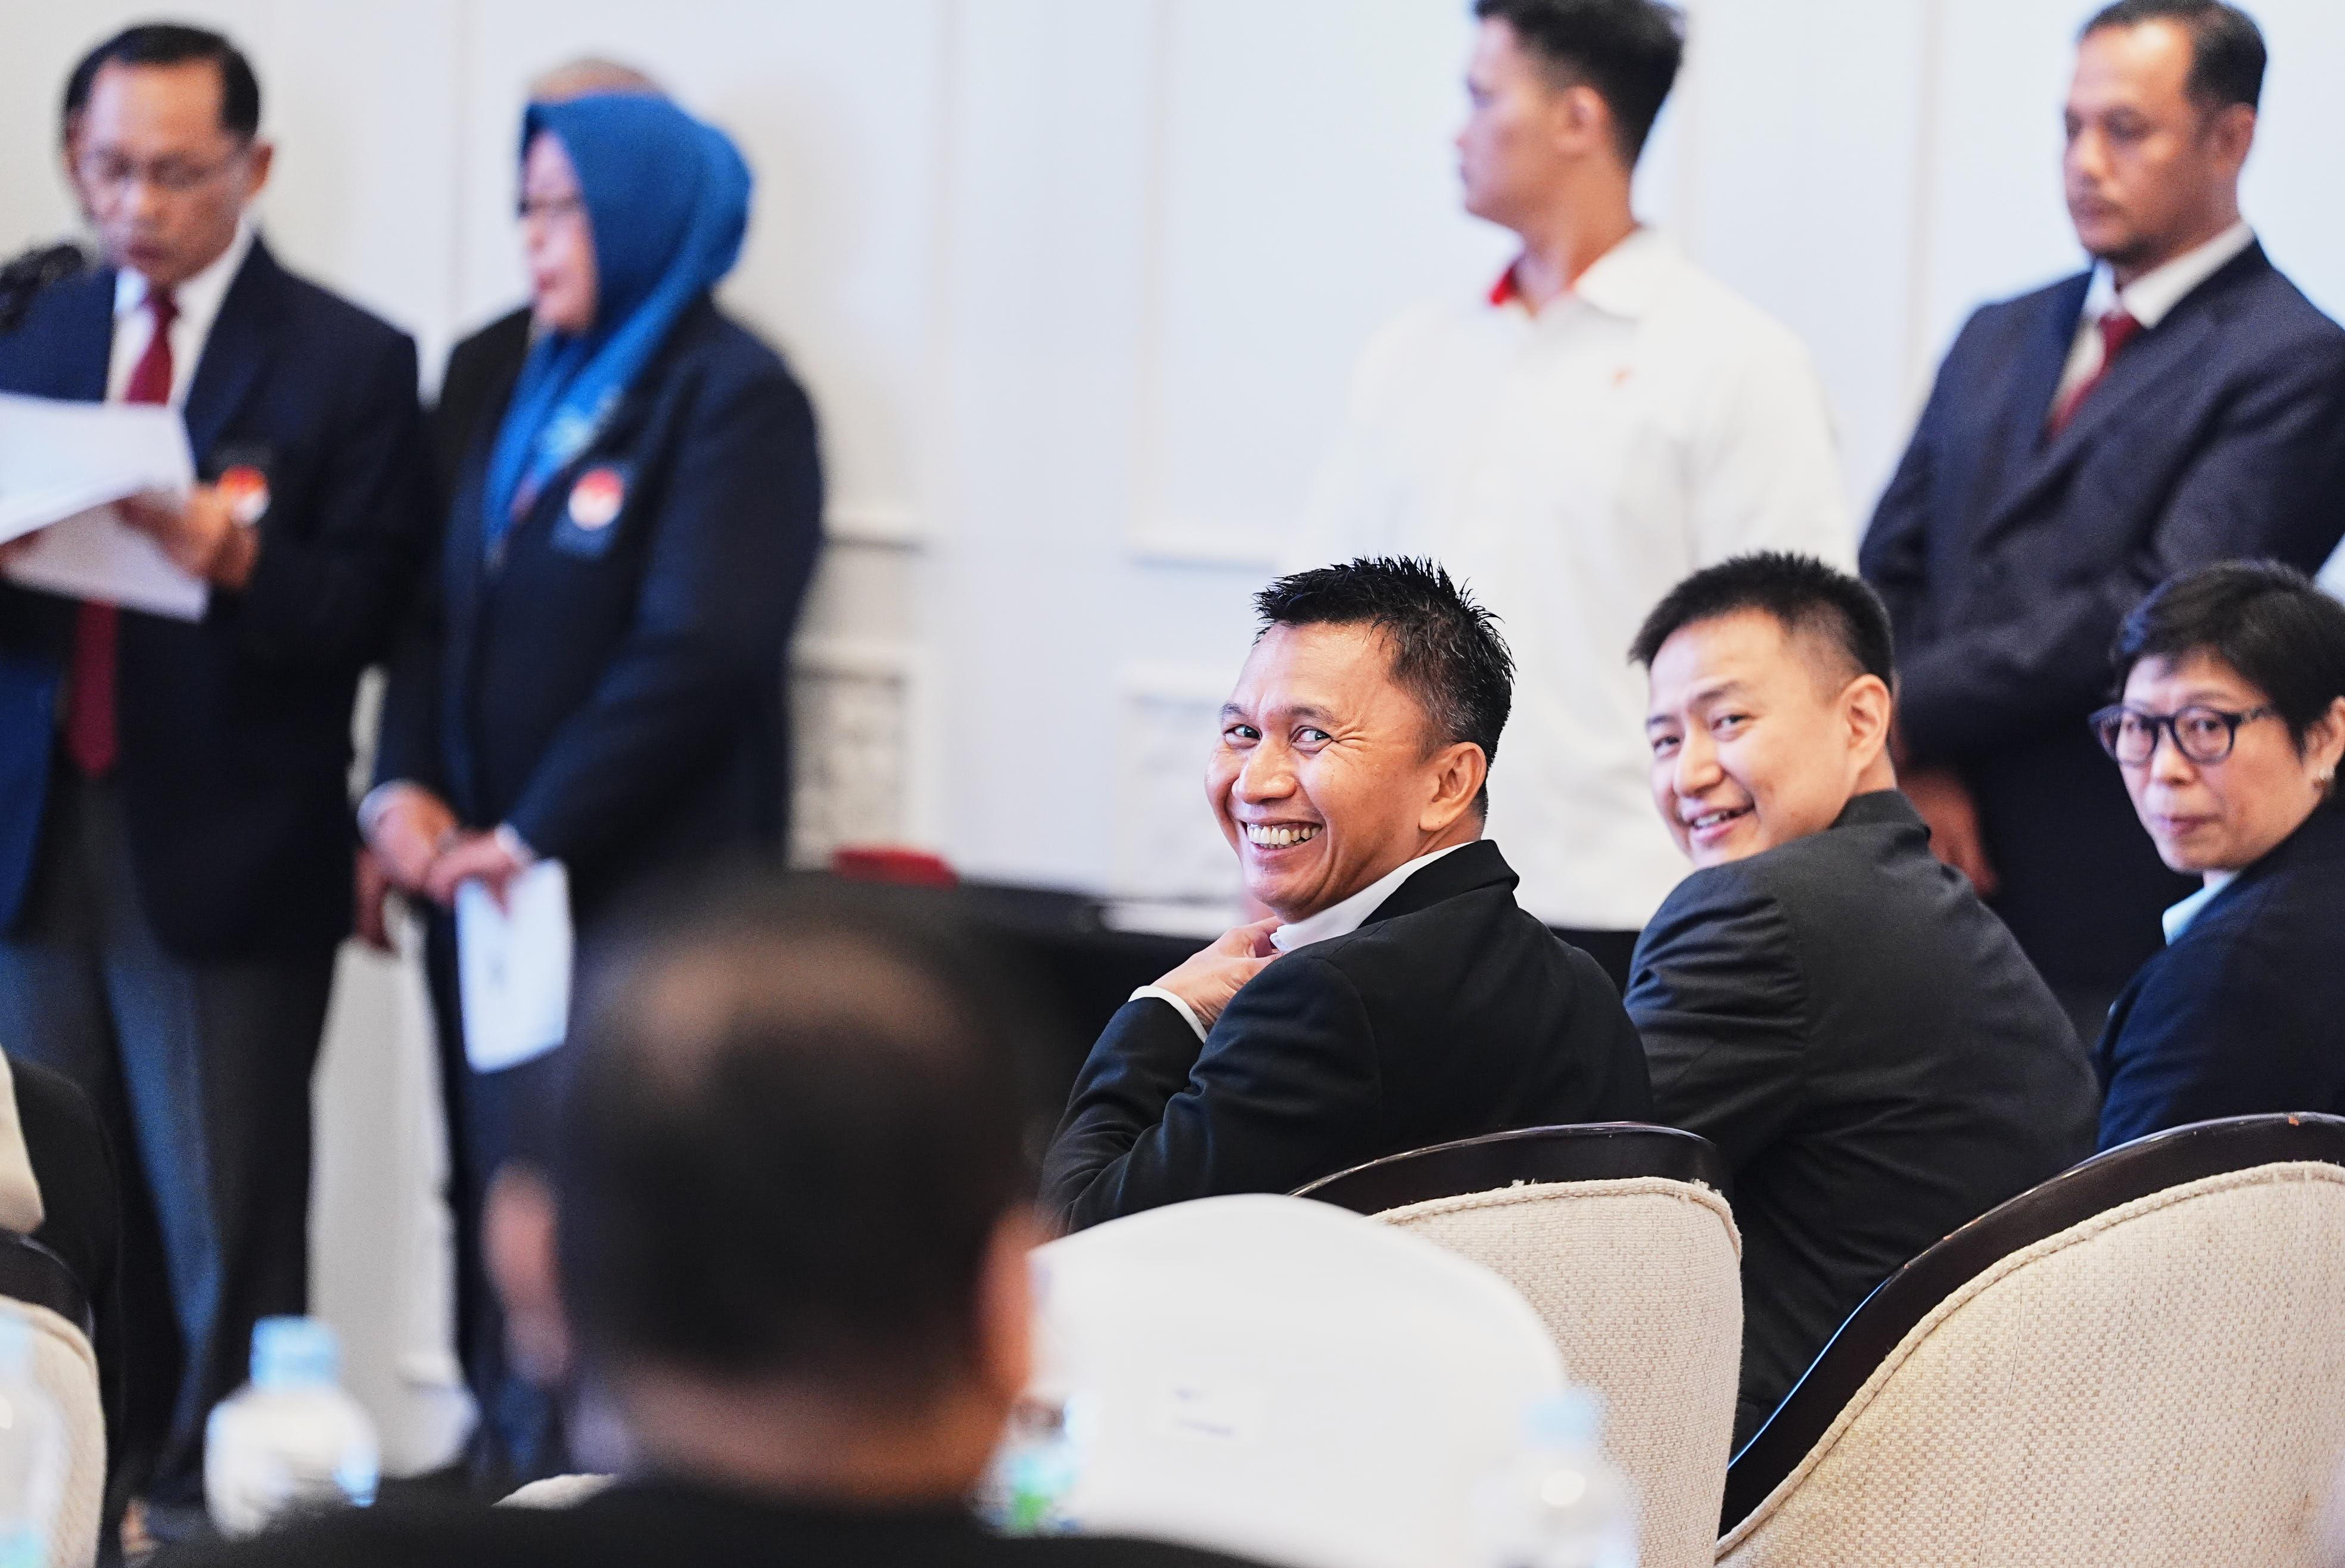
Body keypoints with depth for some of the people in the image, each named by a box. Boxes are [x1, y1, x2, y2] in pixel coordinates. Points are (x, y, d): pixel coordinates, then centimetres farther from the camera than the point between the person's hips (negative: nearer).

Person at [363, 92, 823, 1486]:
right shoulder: (518, 390, 16)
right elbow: (441, 609, 16)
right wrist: (404, 786, 0)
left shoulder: (732, 397, -7)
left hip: (638, 899, -7)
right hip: (493, 892, 7)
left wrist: (533, 834, -14)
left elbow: (695, 653, -16)